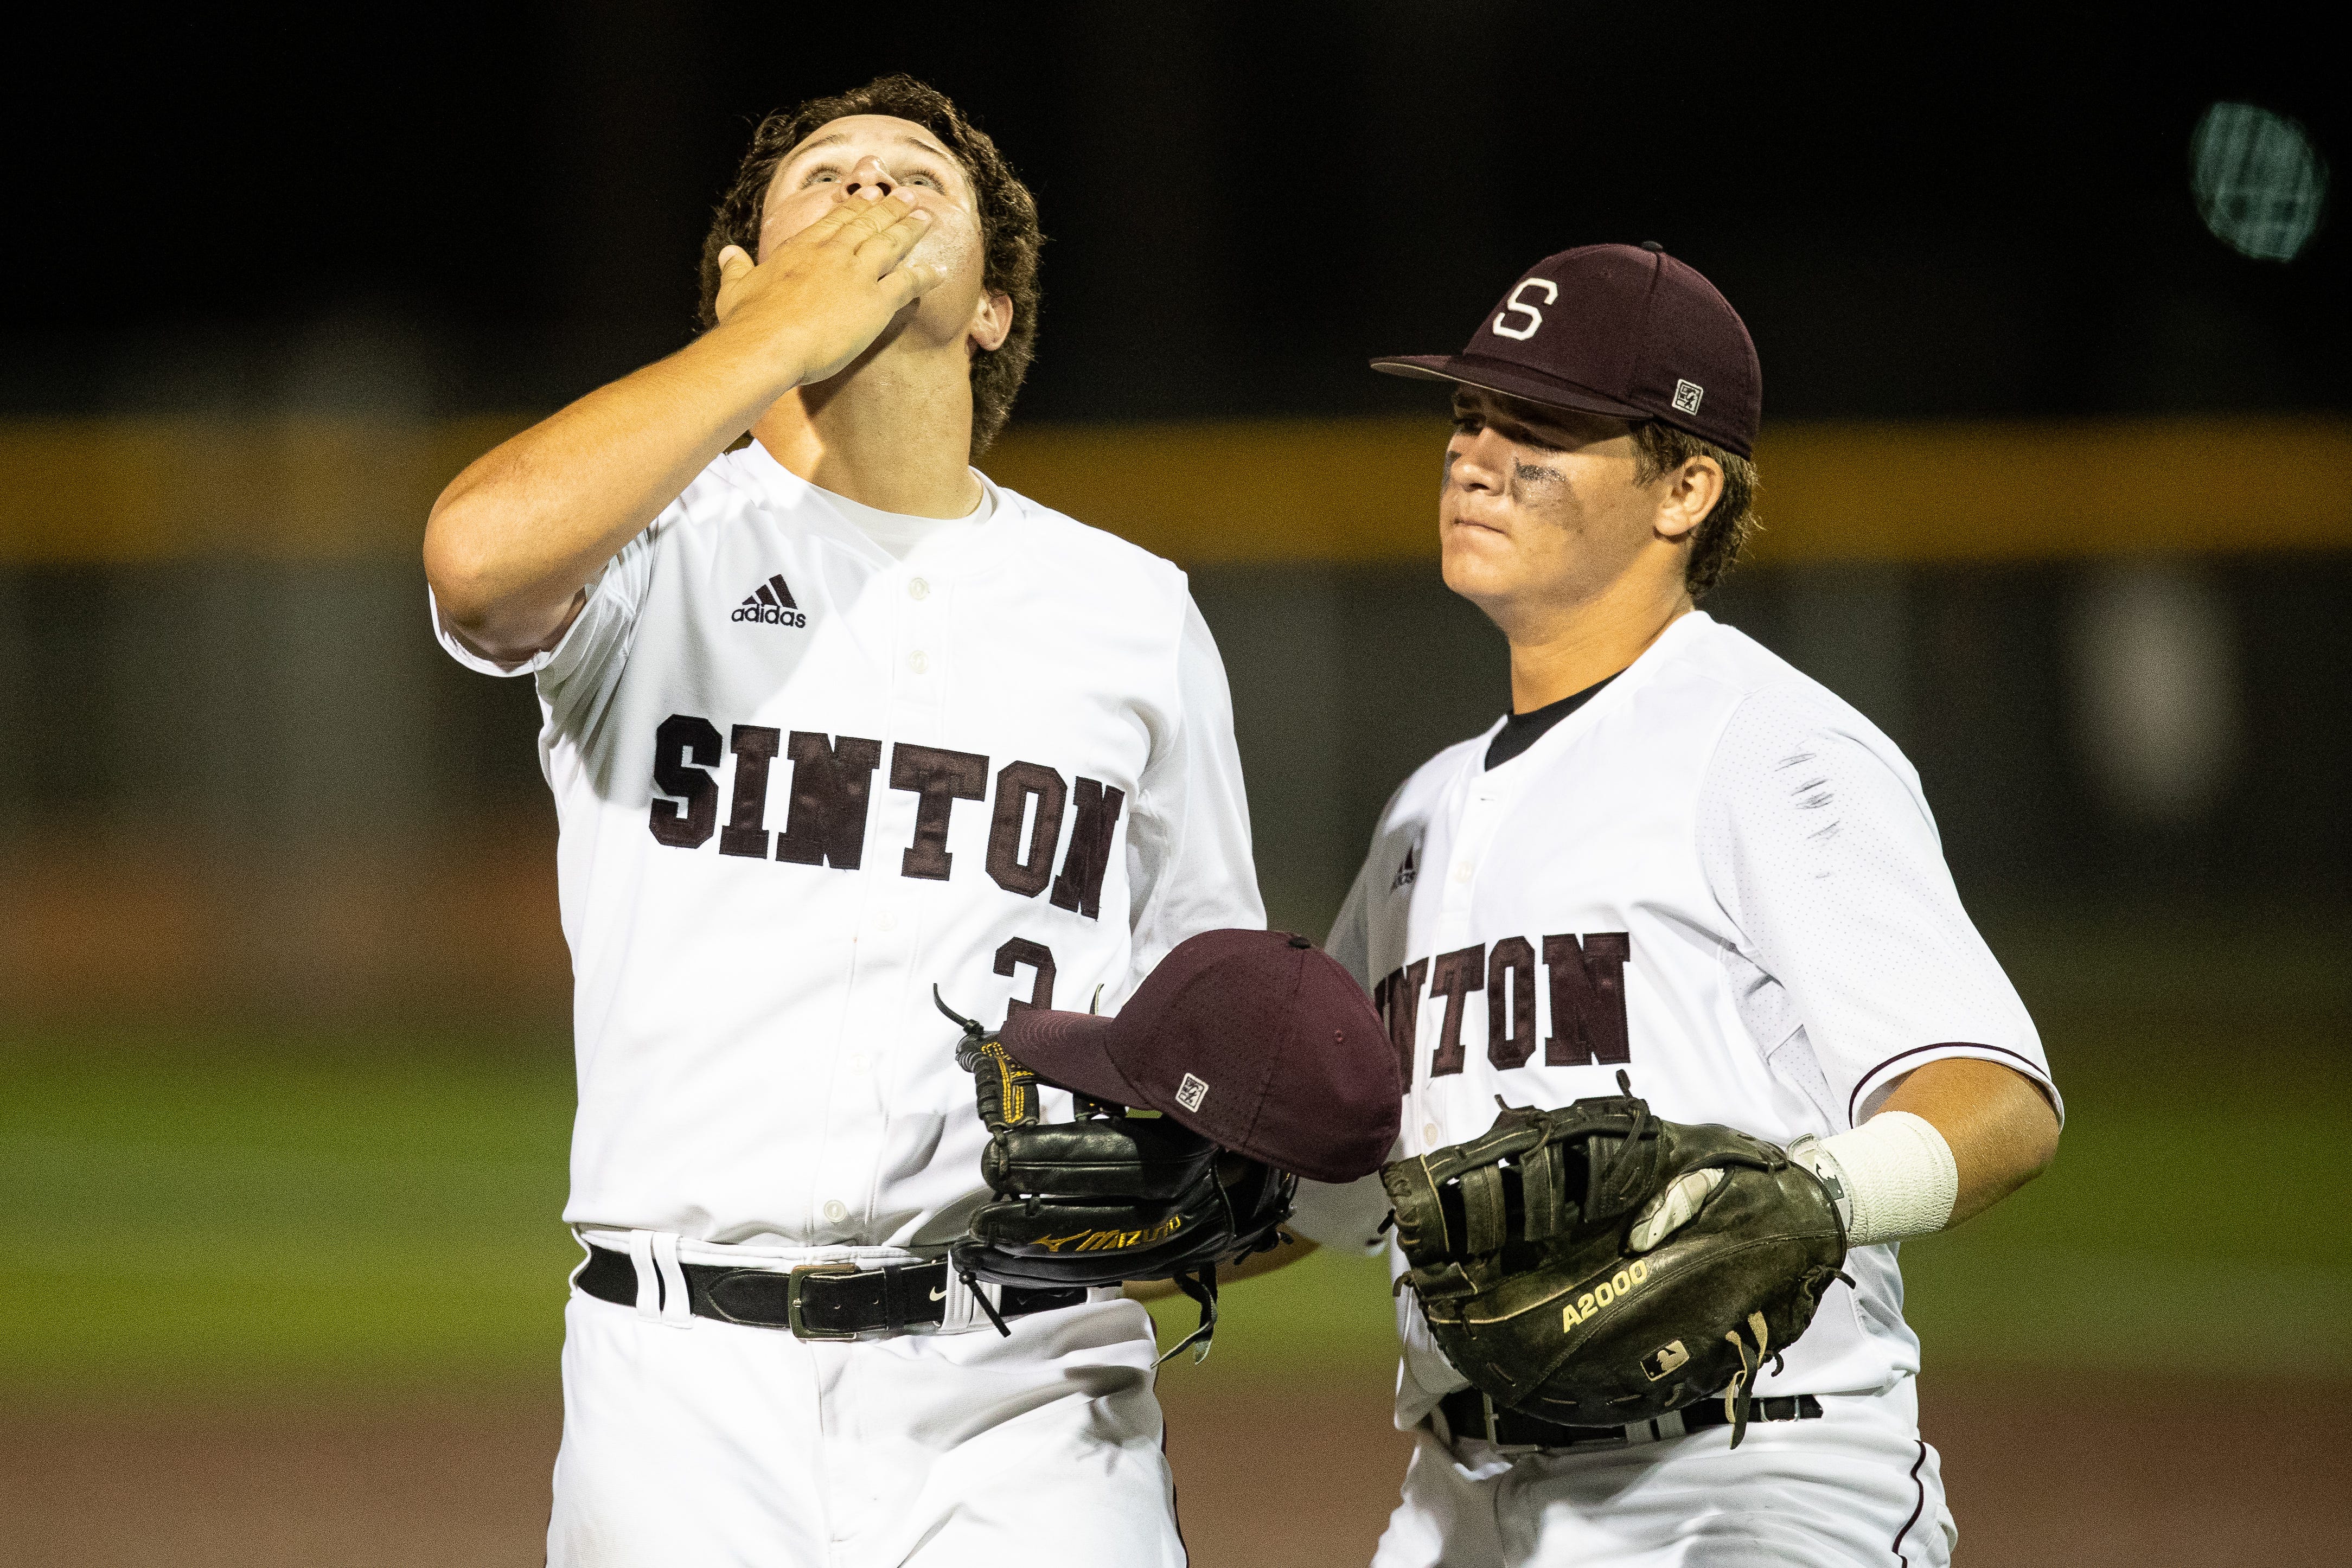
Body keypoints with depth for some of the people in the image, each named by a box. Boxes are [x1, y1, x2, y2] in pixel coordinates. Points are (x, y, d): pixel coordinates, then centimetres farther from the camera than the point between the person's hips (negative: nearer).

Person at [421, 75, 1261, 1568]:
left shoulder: (1132, 612, 15)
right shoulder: (664, 545, 5)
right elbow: (482, 553, -20)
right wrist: (792, 324, -9)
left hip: (1025, 1398, 2)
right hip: (691, 1388, -2)